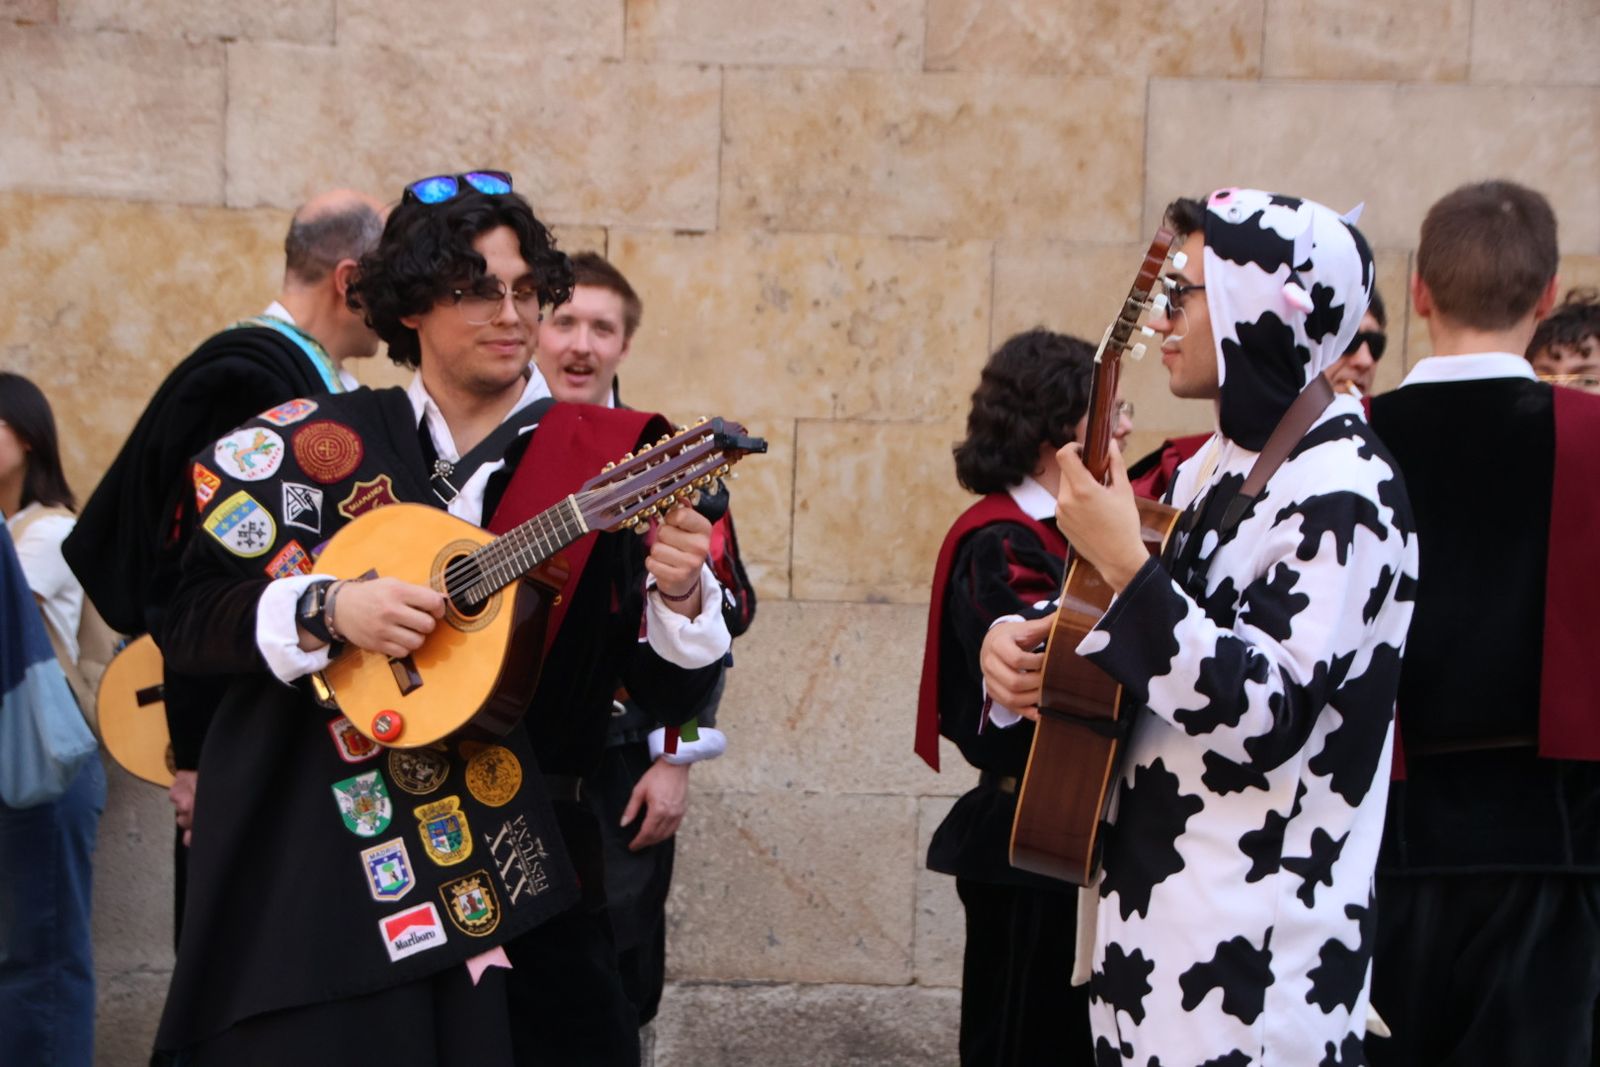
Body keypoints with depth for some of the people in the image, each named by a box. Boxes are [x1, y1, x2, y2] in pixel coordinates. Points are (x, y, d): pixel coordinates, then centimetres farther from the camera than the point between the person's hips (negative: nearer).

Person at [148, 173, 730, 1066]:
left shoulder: (602, 464, 1)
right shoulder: (326, 444, 1)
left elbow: (673, 693, 0)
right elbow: (185, 611, 0)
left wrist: (681, 597, -21)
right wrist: (327, 611, -16)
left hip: (525, 870, 1)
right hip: (325, 865, -1)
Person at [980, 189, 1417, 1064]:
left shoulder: (1342, 493, -17)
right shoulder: (1220, 463, 11)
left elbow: (1267, 714, -24)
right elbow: (1126, 631, 21)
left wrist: (1126, 565, -28)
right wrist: (1017, 639, 1)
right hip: (1157, 897, 9)